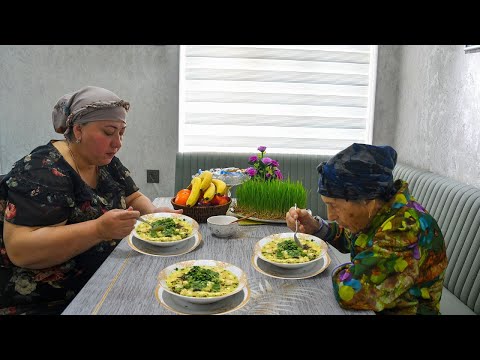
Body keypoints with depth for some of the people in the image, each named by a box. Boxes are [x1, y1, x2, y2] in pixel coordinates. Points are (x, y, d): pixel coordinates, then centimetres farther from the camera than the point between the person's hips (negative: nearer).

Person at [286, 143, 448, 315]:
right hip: (373, 306, 7)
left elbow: (351, 291, -39)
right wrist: (314, 226, -5)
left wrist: (338, 272, -17)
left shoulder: (406, 229, -31)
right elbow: (348, 237, 13)